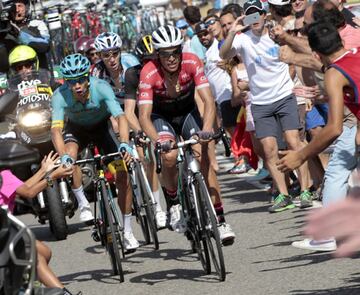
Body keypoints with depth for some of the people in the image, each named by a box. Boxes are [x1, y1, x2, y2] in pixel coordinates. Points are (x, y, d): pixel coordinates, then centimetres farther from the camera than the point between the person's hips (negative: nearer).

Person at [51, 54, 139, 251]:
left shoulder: (101, 88, -34)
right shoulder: (60, 96, -31)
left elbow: (120, 117, -42)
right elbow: (56, 129, -40)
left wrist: (124, 144, -59)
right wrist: (64, 157, -57)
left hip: (102, 126, 0)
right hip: (76, 129, 0)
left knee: (123, 178, -11)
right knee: (70, 155, -34)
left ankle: (128, 232, 3)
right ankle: (83, 204, -15)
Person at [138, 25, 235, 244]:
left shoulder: (192, 63, -26)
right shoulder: (149, 73, -29)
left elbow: (208, 100, -30)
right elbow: (144, 114, -33)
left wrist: (207, 129, -48)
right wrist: (158, 140, -51)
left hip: (188, 112, 1)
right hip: (161, 116, -1)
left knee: (204, 159, -17)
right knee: (169, 157, -29)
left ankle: (220, 220, -13)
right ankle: (174, 203, -2)